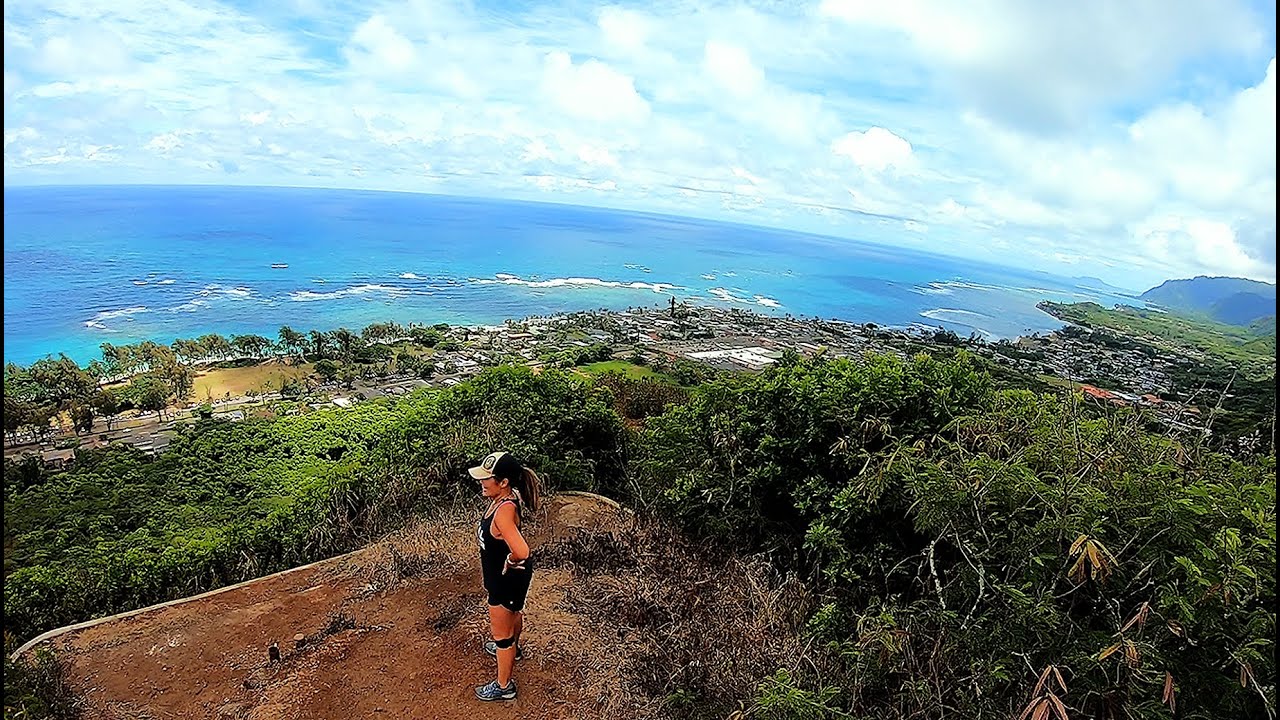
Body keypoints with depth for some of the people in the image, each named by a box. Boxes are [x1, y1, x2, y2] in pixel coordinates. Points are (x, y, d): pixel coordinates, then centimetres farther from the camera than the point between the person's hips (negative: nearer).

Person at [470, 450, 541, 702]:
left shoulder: (504, 511, -39)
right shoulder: (503, 497, -11)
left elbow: (521, 551, -51)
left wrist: (509, 564, -29)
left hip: (507, 579, -9)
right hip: (503, 577, 9)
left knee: (501, 631, 13)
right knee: (513, 613, 34)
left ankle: (504, 686, 35)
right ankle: (512, 649, 63)